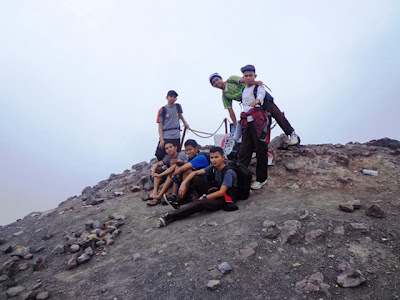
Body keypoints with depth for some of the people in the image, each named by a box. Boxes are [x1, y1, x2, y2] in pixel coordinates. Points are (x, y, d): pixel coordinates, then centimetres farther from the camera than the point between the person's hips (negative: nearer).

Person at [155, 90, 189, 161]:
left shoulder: (178, 106, 8)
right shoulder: (162, 110, -2)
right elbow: (160, 126, -4)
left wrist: (185, 122, 21)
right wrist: (161, 139, -12)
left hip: (176, 137, 3)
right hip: (165, 137, -3)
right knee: (160, 155, -10)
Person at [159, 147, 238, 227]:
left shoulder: (228, 172, -18)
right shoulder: (213, 167, 2)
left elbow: (222, 192, -24)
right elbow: (195, 172, -1)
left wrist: (204, 197, -25)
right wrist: (183, 183, -15)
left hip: (224, 198, -8)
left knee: (201, 203, -36)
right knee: (194, 178, -7)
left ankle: (171, 216, -37)